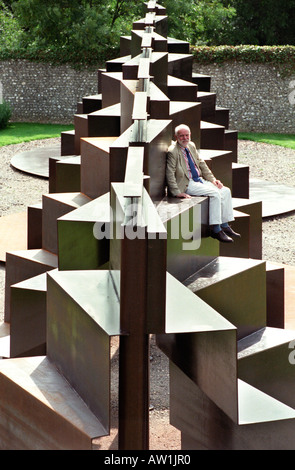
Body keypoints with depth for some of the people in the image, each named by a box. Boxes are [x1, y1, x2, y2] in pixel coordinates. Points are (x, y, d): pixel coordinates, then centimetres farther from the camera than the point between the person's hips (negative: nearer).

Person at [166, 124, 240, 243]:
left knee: (225, 191, -5)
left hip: (199, 180, 9)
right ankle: (215, 230, -22)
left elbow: (201, 164, 19)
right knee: (215, 193, -26)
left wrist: (213, 179, 9)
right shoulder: (173, 151, -12)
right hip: (187, 184, -9)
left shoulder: (191, 146, 12)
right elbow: (170, 174, -15)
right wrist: (177, 192, -22)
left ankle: (225, 226, -1)